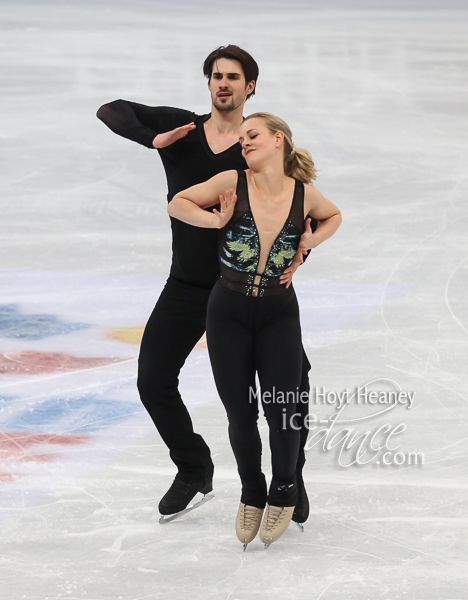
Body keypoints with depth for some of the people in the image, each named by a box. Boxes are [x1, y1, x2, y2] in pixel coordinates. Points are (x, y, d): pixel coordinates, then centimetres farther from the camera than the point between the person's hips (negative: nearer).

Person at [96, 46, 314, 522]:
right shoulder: (180, 127, -1)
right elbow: (111, 111, -8)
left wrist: (296, 254, -26)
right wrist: (152, 138, -26)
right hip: (187, 285, 2)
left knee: (292, 382, -7)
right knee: (153, 381, 1)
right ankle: (193, 469, 24)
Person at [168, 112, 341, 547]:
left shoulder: (304, 194, -4)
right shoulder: (233, 182, -8)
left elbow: (334, 216, 18)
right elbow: (177, 203, 1)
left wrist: (313, 241, -1)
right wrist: (216, 220, -14)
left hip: (279, 314, 0)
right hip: (228, 313, 0)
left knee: (281, 410, -2)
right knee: (240, 414, 5)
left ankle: (284, 492, 24)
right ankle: (251, 494, 28)